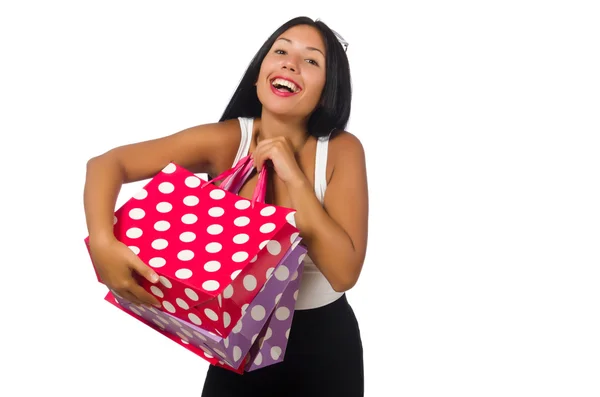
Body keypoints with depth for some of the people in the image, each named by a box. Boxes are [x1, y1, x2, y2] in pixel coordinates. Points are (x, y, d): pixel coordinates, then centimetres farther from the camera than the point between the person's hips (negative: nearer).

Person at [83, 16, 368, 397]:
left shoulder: (342, 150, -15)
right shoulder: (225, 140, -14)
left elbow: (344, 273, -22)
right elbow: (105, 163, -17)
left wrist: (294, 176, -26)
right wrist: (102, 243, -35)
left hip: (323, 343, 0)